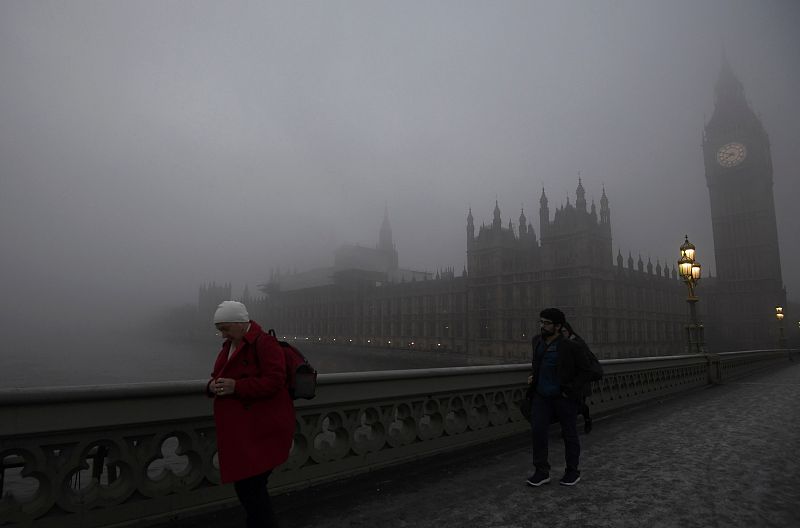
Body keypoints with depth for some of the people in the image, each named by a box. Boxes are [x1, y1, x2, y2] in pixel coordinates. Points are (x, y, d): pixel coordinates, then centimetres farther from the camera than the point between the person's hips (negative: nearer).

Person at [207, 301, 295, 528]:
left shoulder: (264, 343, -15)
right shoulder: (229, 345, 14)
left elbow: (274, 381, -22)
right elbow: (219, 377, 21)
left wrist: (236, 386, -25)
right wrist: (213, 385, -2)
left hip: (262, 431, -9)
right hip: (240, 431, 9)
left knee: (249, 487, -5)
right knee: (251, 487, 17)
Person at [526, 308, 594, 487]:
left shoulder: (570, 346, -15)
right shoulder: (538, 340, 3)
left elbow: (586, 370, -9)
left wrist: (571, 390, -15)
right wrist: (532, 376, 8)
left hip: (564, 396, -5)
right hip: (542, 396, 5)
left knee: (569, 433, 8)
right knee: (538, 430, -3)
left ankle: (572, 471, 25)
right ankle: (541, 472, 6)